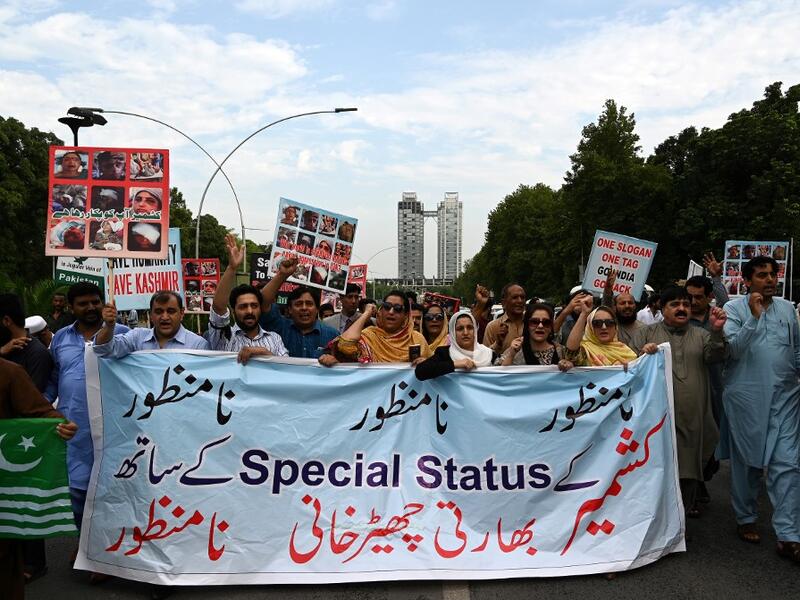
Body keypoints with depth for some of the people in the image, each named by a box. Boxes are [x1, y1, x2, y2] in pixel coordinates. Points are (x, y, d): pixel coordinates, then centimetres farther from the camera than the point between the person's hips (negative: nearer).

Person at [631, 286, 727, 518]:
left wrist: (716, 331, -20)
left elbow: (715, 357, -3)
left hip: (692, 419, 3)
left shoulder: (700, 335, 14)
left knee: (689, 469, 10)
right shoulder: (646, 333, 7)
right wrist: (642, 353, -19)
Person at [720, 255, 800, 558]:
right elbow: (734, 348, -13)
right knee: (747, 461, 8)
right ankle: (746, 518, 25)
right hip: (746, 396, -3)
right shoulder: (734, 308, -1)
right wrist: (754, 316, -21)